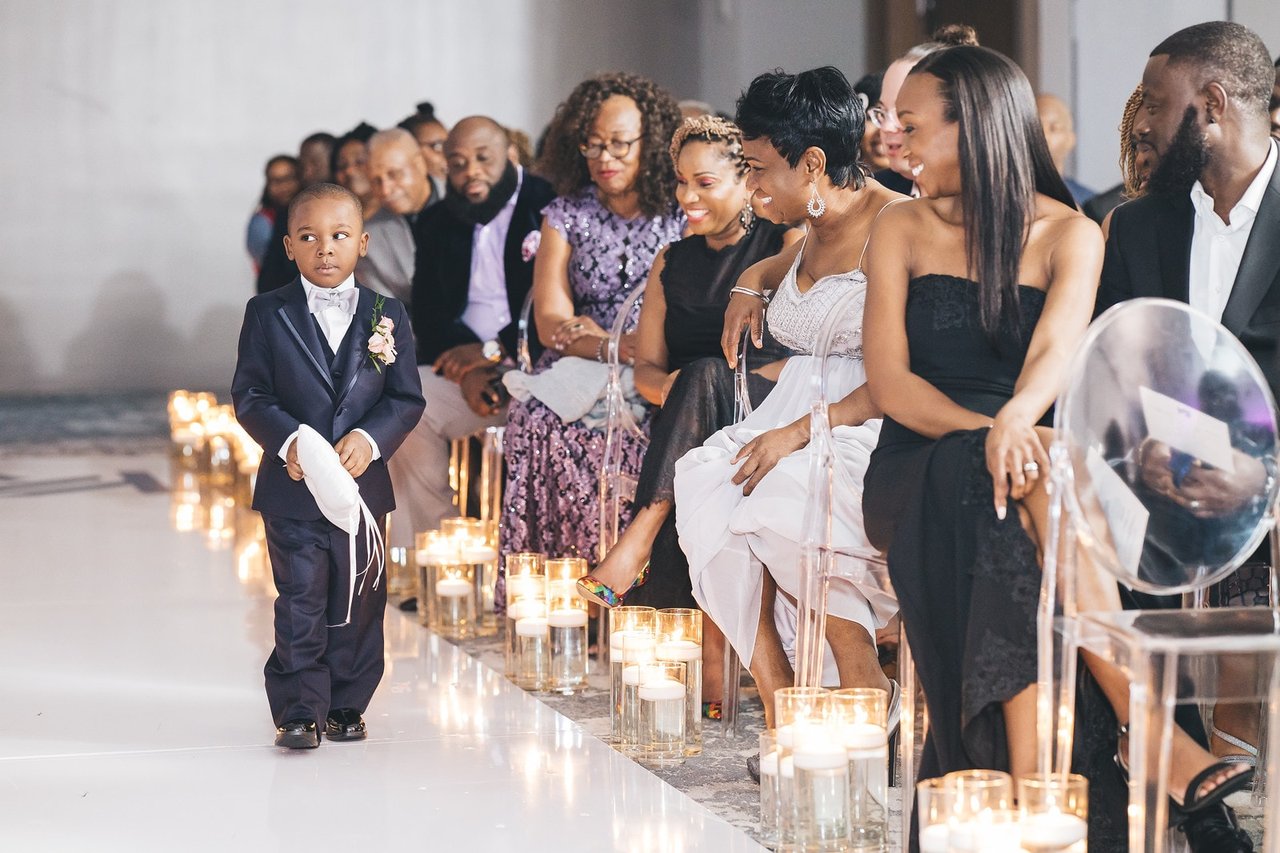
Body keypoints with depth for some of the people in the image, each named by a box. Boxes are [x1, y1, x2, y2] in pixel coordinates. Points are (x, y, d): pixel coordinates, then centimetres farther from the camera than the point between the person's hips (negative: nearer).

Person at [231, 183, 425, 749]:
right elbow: (250, 394, -4)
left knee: (358, 604, 9)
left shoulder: (387, 316, 4)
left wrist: (370, 439, -17)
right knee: (300, 602, -2)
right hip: (291, 489, -2)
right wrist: (288, 441, -21)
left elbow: (406, 398, 1)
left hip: (363, 486, 2)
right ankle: (299, 710, 4)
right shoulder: (267, 315, 0)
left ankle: (347, 704, 22)